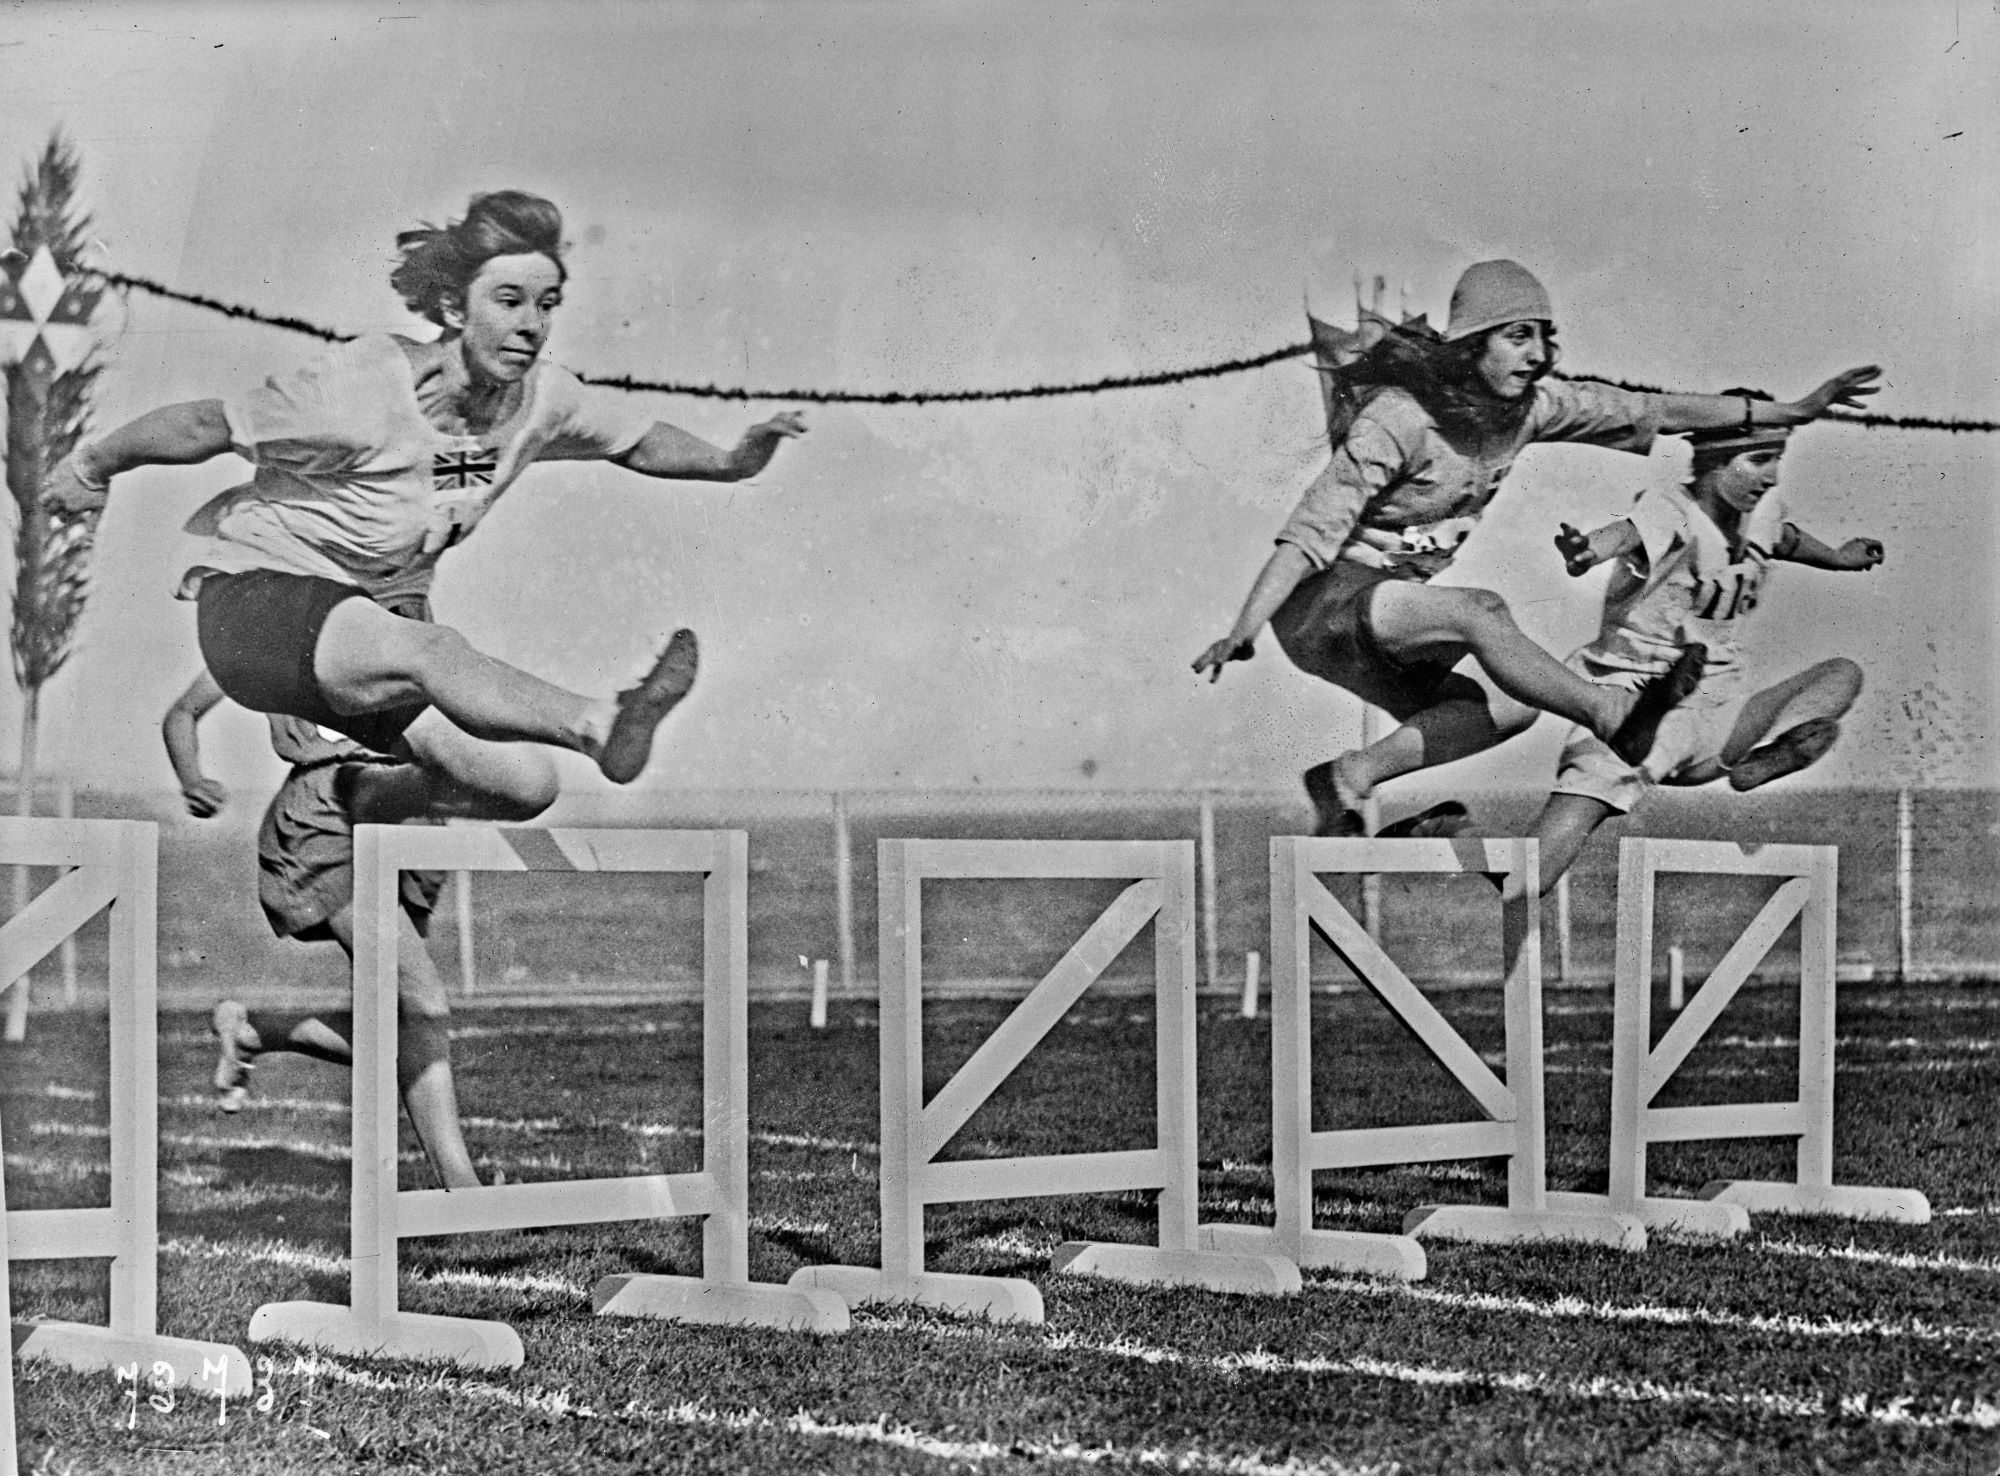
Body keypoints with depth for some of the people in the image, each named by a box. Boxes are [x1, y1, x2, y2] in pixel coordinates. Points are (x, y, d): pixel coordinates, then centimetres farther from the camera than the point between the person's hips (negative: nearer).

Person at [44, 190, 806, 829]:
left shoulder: (541, 397, -6)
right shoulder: (363, 386, -23)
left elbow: (637, 441, 12)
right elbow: (209, 426, -12)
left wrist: (730, 462, -3)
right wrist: (94, 463, -1)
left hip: (378, 614, 7)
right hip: (256, 597, -7)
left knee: (523, 784, -12)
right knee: (425, 649, -41)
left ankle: (358, 797, 15)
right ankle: (601, 723, -66)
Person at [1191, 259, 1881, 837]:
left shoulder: (1530, 405, -2)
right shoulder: (1399, 419, -22)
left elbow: (1657, 412, 2)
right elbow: (1311, 531, -23)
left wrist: (1793, 410, 1)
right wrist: (1243, 630, -32)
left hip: (1396, 614, 8)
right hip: (1324, 603, -8)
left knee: (1511, 706, -17)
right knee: (1481, 611, -33)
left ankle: (1348, 779, -12)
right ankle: (1616, 714, -29)